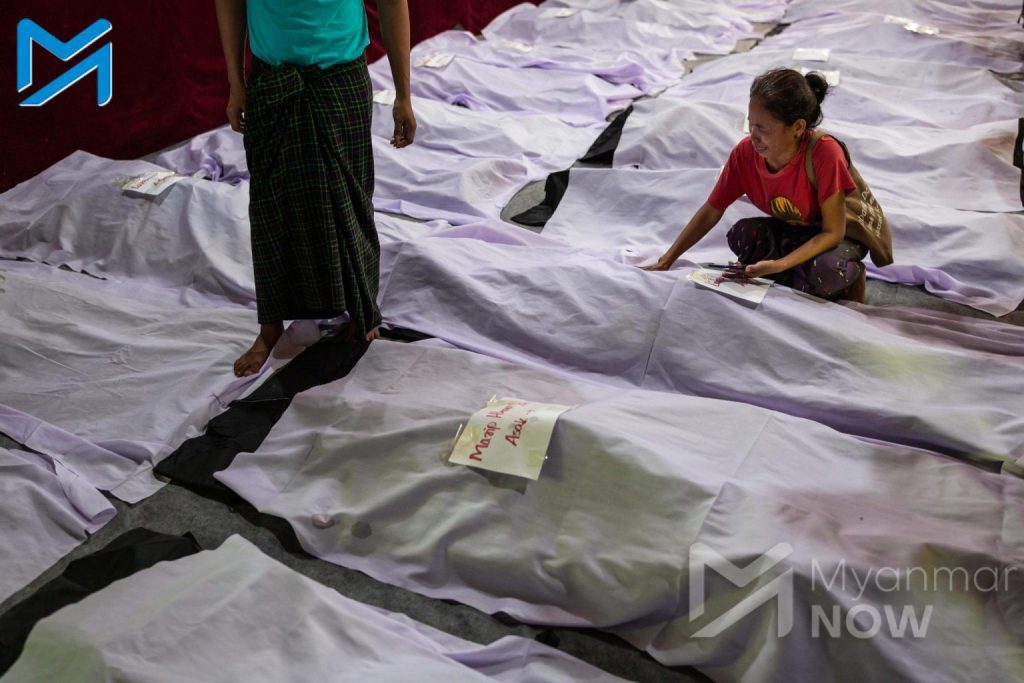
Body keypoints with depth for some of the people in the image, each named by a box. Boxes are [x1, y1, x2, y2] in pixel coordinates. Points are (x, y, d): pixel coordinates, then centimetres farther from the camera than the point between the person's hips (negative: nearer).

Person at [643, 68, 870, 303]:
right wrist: (665, 262, -14)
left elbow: (832, 232, -27)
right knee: (741, 234, -28)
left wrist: (778, 265, -40)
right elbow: (710, 212, -9)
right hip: (792, 232, 5)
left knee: (827, 270, -39)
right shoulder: (745, 152, -20)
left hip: (841, 235, -4)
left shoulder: (824, 153, -34)